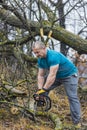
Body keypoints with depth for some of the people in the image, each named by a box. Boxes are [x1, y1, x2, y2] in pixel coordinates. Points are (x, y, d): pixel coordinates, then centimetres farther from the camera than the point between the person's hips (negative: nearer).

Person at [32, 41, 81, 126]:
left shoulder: (53, 56, -34)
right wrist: (40, 89, -18)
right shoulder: (40, 59, -8)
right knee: (42, 86, 4)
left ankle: (77, 122, -9)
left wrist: (44, 89, -36)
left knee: (72, 97, -14)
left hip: (70, 75, -8)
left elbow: (52, 75, -37)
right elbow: (41, 75, -6)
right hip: (57, 75, 8)